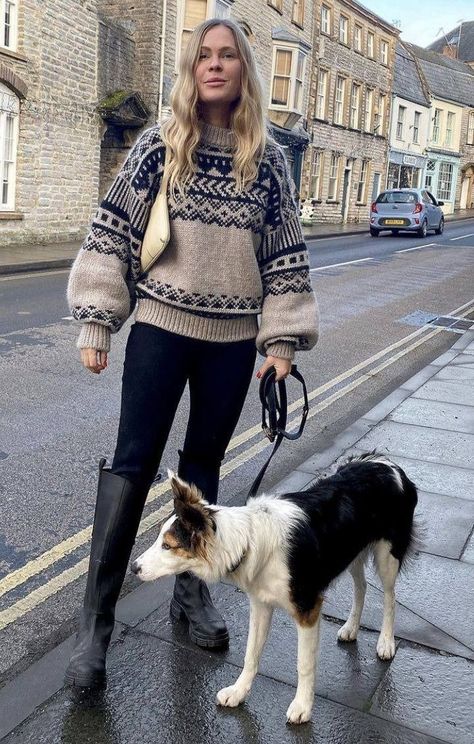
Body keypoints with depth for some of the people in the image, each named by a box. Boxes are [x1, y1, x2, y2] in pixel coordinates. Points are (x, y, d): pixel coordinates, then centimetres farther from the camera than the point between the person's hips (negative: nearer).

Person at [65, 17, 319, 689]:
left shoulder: (269, 160, 4)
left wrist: (283, 340, 1)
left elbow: (285, 255, 5)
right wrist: (96, 323, -6)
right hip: (161, 329, -2)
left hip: (233, 338, 2)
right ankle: (95, 621, 7)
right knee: (133, 464, -2)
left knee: (204, 463, 12)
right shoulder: (160, 144, 0)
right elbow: (113, 230, -2)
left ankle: (192, 590, 29)